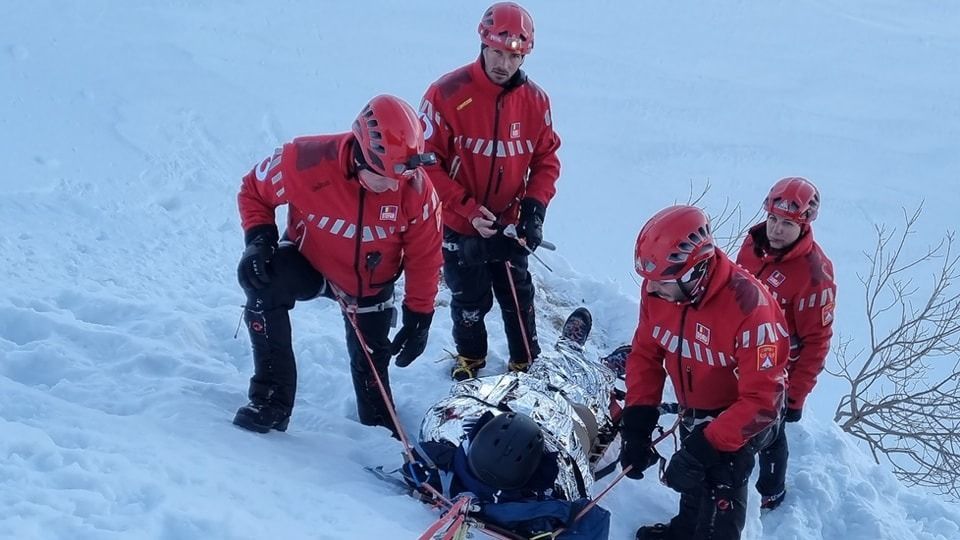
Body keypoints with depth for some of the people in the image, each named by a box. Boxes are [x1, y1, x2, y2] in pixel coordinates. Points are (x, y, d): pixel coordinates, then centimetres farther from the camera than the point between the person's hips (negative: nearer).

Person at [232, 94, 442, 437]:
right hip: (308, 263, -2)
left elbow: (424, 256, -12)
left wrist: (418, 316, -9)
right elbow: (254, 190, -12)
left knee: (370, 363, 13)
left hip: (371, 286, 2)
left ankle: (381, 429, 44)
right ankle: (272, 398, -22)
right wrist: (259, 239, -27)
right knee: (263, 282, -31)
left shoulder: (416, 189, -27)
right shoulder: (306, 162, -33)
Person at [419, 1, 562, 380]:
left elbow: (546, 158, 3)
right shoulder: (447, 94, -20)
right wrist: (469, 210, -21)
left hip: (510, 225, 3)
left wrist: (535, 205, -13)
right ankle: (470, 360, 40)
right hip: (459, 226, -2)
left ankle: (526, 364, 33)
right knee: (470, 300, 15)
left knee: (518, 298, 14)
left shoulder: (535, 100, -7)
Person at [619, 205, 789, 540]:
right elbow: (645, 353, -5)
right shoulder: (657, 289, -20)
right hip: (693, 411, 6)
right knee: (691, 481, 26)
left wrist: (708, 446, -37)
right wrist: (637, 423, -13)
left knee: (719, 499, -7)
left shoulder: (747, 306, -38)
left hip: (740, 417, -6)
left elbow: (761, 400, -34)